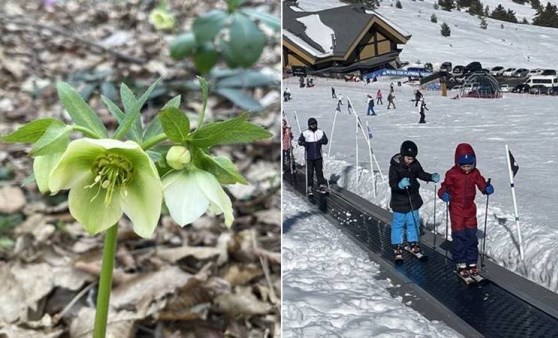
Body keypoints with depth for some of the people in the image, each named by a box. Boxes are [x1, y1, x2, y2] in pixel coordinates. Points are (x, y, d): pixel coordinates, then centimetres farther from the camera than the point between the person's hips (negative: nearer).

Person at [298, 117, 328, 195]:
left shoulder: (320, 132, 5)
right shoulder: (305, 133, 0)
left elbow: (325, 140, 1)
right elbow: (300, 141, -2)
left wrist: (321, 141, -21)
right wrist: (304, 143, -24)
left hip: (318, 156, 1)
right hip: (309, 156, -1)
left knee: (319, 171, 4)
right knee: (310, 172, 2)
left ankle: (322, 185, 13)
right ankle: (309, 187, 9)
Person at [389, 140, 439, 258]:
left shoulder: (415, 164, -3)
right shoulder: (395, 166, -19)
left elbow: (421, 174, 12)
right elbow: (392, 182, -26)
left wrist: (432, 177, -6)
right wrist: (400, 184, -47)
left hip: (413, 200, 5)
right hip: (399, 202, -5)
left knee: (413, 222, 16)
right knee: (398, 223, 6)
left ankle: (413, 242, 33)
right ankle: (397, 245, 19)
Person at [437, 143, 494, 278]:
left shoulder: (475, 173, -1)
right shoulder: (452, 174, -12)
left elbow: (481, 183, 3)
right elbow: (445, 186, -8)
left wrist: (487, 188, -20)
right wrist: (444, 193, -29)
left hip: (470, 208, 4)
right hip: (456, 209, -3)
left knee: (471, 235, 7)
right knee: (459, 236, -1)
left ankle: (472, 262, 17)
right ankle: (461, 263, 9)